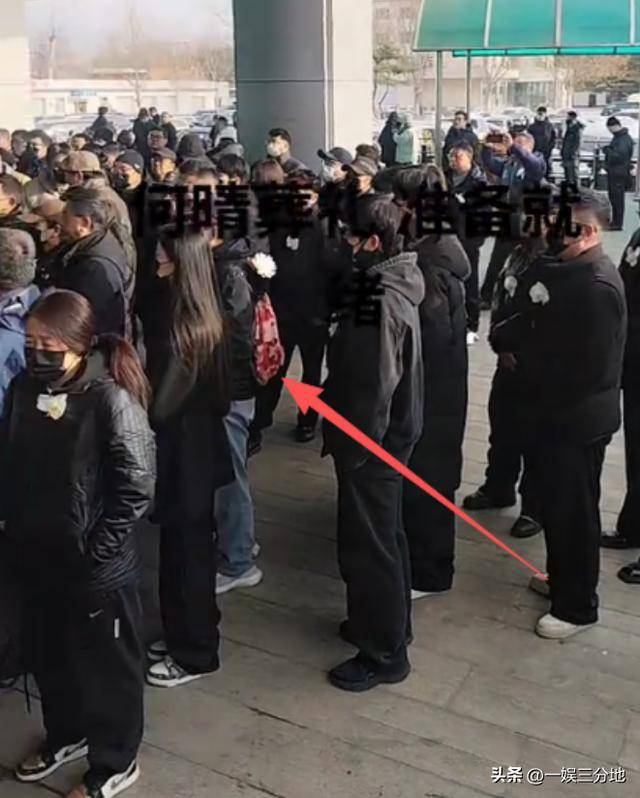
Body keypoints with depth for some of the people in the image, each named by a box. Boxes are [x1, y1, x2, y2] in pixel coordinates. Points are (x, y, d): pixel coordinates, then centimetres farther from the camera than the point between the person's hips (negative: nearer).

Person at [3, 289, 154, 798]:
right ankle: (67, 735, 50)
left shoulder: (111, 399, -21)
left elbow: (137, 486, -19)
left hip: (96, 567, -6)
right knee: (46, 656, 24)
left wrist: (97, 549, -17)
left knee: (107, 664, 13)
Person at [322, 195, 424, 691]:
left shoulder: (381, 303, -25)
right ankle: (388, 622, 39)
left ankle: (384, 653, 16)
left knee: (367, 545, 2)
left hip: (371, 441, -10)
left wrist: (353, 451, -19)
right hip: (389, 432, 10)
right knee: (384, 534, 22)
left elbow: (375, 388, -25)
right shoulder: (390, 286, 6)